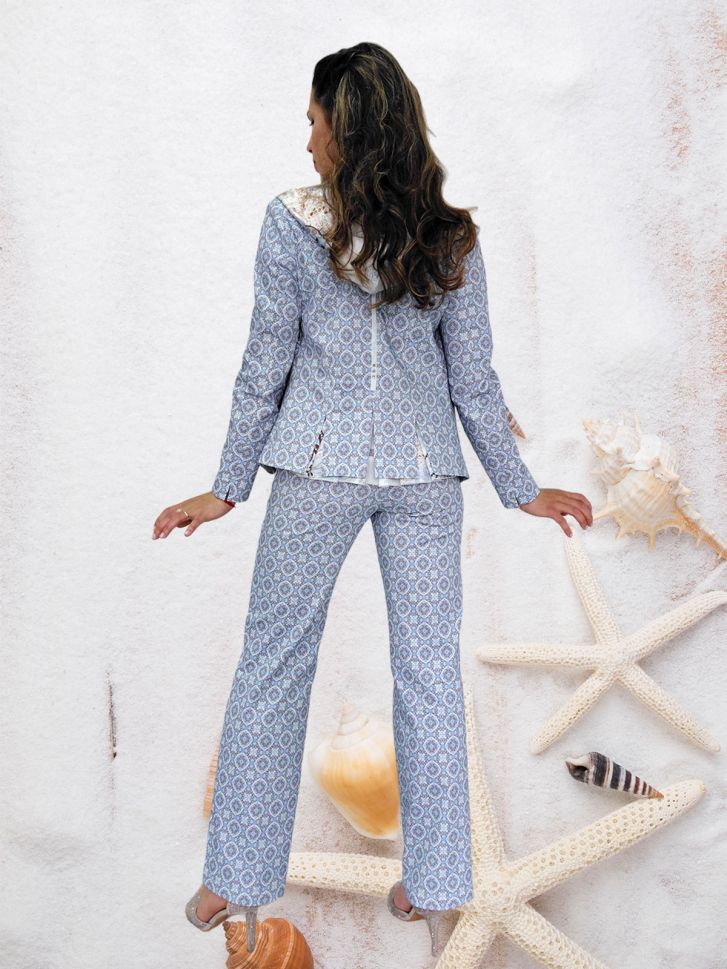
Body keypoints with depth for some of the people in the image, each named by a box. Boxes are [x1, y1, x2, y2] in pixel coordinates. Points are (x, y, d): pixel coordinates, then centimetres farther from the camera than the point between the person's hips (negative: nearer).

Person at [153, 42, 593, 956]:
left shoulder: (291, 221, -6)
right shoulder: (452, 237, 1)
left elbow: (266, 364, -4)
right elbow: (473, 378, 2)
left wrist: (229, 486, 5)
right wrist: (520, 488, 11)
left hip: (317, 465, -2)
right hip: (425, 470, 2)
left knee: (273, 660, 10)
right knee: (429, 668, 10)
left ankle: (236, 877, 21)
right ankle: (431, 883, 20)